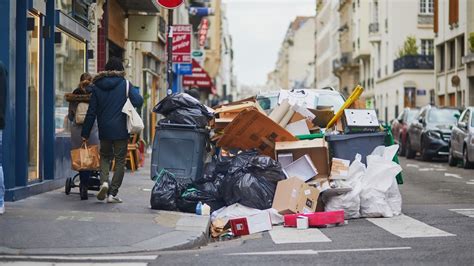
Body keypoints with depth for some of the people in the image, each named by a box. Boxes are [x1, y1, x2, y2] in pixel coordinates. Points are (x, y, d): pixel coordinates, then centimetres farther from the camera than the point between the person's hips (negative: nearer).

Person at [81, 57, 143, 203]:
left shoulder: (97, 86, 4)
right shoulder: (125, 84, -4)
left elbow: (91, 112, 4)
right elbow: (138, 102, -14)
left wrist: (85, 133, 7)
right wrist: (133, 91, 8)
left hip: (104, 130, 3)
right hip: (121, 130, -2)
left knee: (105, 156, 20)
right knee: (120, 161, 7)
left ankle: (104, 182, -6)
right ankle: (113, 193, 4)